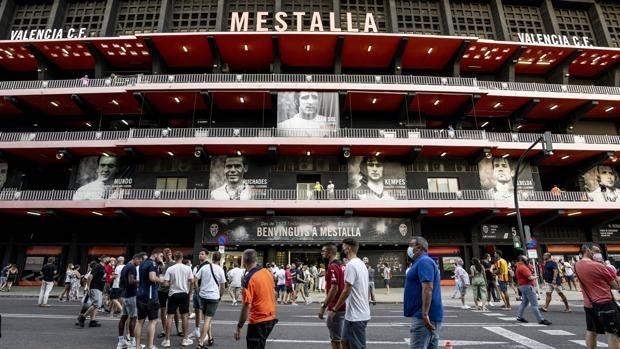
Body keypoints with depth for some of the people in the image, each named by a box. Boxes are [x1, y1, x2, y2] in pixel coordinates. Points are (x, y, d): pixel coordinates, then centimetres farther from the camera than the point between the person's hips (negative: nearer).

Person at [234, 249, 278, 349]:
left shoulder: (248, 279, -20)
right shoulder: (267, 272, 1)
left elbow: (246, 306, -21)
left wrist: (238, 327, -13)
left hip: (258, 322, -7)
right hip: (271, 319, 7)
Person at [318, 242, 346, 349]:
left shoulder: (332, 266, -18)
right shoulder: (342, 265, 11)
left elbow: (334, 288, -26)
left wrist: (323, 306, -22)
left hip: (335, 308, -9)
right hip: (343, 307, 9)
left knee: (335, 340, 1)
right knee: (341, 338, 17)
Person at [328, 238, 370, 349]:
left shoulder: (351, 265, -19)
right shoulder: (361, 264, 13)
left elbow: (346, 291, -21)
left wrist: (334, 309, -14)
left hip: (356, 316, -10)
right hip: (361, 313, 10)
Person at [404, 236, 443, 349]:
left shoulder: (423, 262, -14)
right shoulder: (422, 262, 18)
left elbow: (428, 288, -24)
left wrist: (425, 314, -28)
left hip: (424, 316, -10)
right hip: (429, 316, 10)